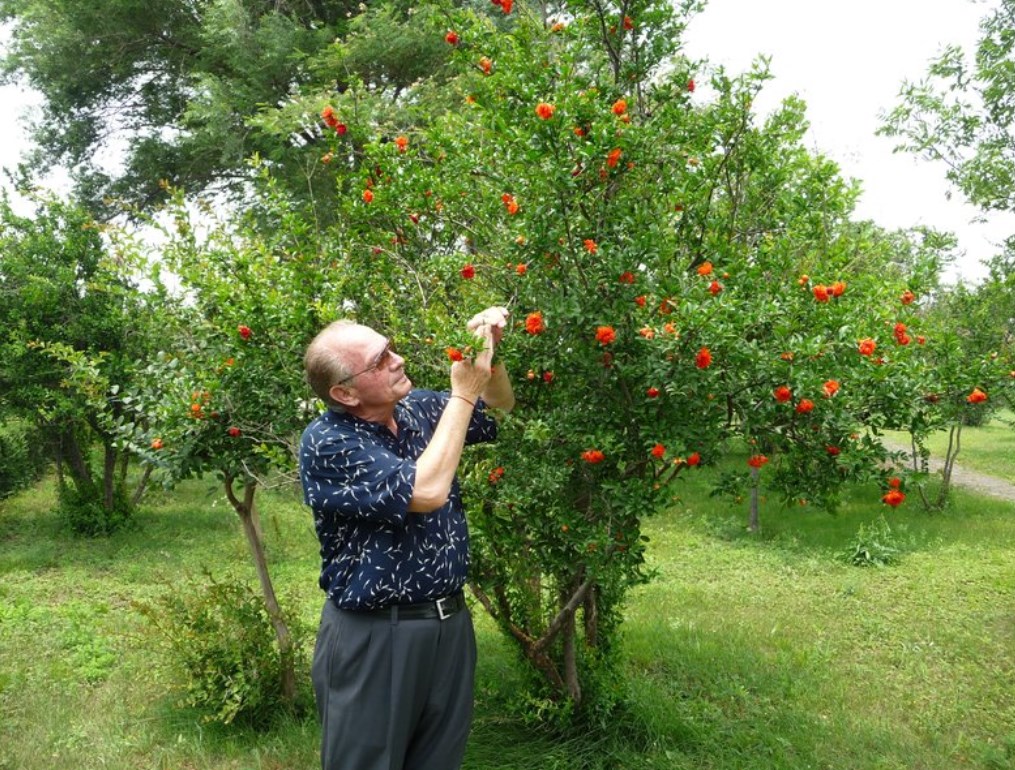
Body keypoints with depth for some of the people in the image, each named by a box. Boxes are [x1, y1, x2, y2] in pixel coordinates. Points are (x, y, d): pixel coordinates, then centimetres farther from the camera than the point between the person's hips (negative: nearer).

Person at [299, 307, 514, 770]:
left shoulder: (419, 408, 2)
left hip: (451, 622, 6)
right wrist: (463, 392, -22)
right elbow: (425, 492, -28)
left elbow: (499, 410, 17)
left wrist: (489, 353, -4)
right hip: (373, 637, -6)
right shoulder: (326, 443, -19)